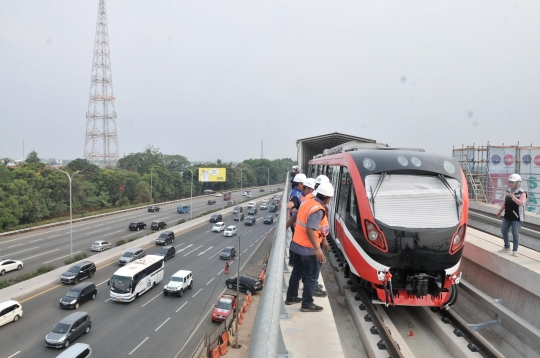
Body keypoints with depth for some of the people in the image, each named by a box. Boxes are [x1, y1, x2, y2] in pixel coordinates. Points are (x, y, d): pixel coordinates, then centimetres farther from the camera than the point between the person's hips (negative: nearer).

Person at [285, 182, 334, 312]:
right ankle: (307, 304, 14)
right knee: (312, 276, 6)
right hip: (308, 248, -9)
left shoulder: (307, 202, 4)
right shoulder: (318, 210, -23)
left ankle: (291, 297, 34)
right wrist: (317, 249, -35)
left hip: (297, 244, 9)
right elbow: (310, 230, -31)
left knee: (296, 272, 21)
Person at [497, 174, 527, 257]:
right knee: (504, 231, 9)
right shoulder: (508, 191, 9)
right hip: (507, 216, 7)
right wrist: (500, 211, 13)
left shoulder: (522, 193, -11)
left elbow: (521, 203, -25)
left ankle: (515, 250, 7)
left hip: (517, 217, -7)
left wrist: (513, 197, -27)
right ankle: (507, 247, 24)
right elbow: (505, 202, 17)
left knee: (515, 233, -4)